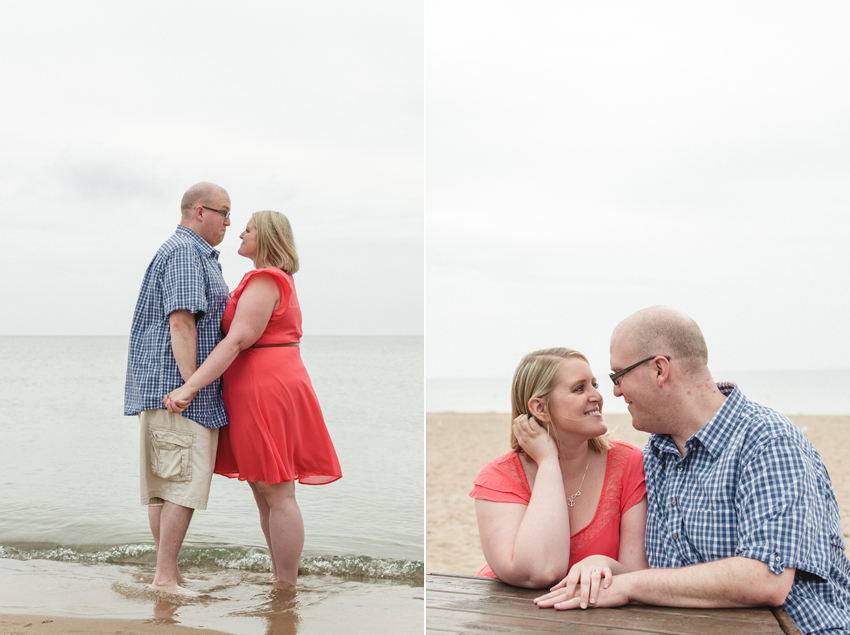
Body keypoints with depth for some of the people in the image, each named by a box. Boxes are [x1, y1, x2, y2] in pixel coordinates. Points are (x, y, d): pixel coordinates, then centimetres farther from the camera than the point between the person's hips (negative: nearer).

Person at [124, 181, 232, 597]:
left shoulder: (194, 254, 23)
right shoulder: (186, 251, -10)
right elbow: (181, 321, -19)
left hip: (161, 387, 11)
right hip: (177, 385, -11)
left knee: (163, 484, 10)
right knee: (185, 483, -10)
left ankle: (166, 573, 15)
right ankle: (166, 577, -7)